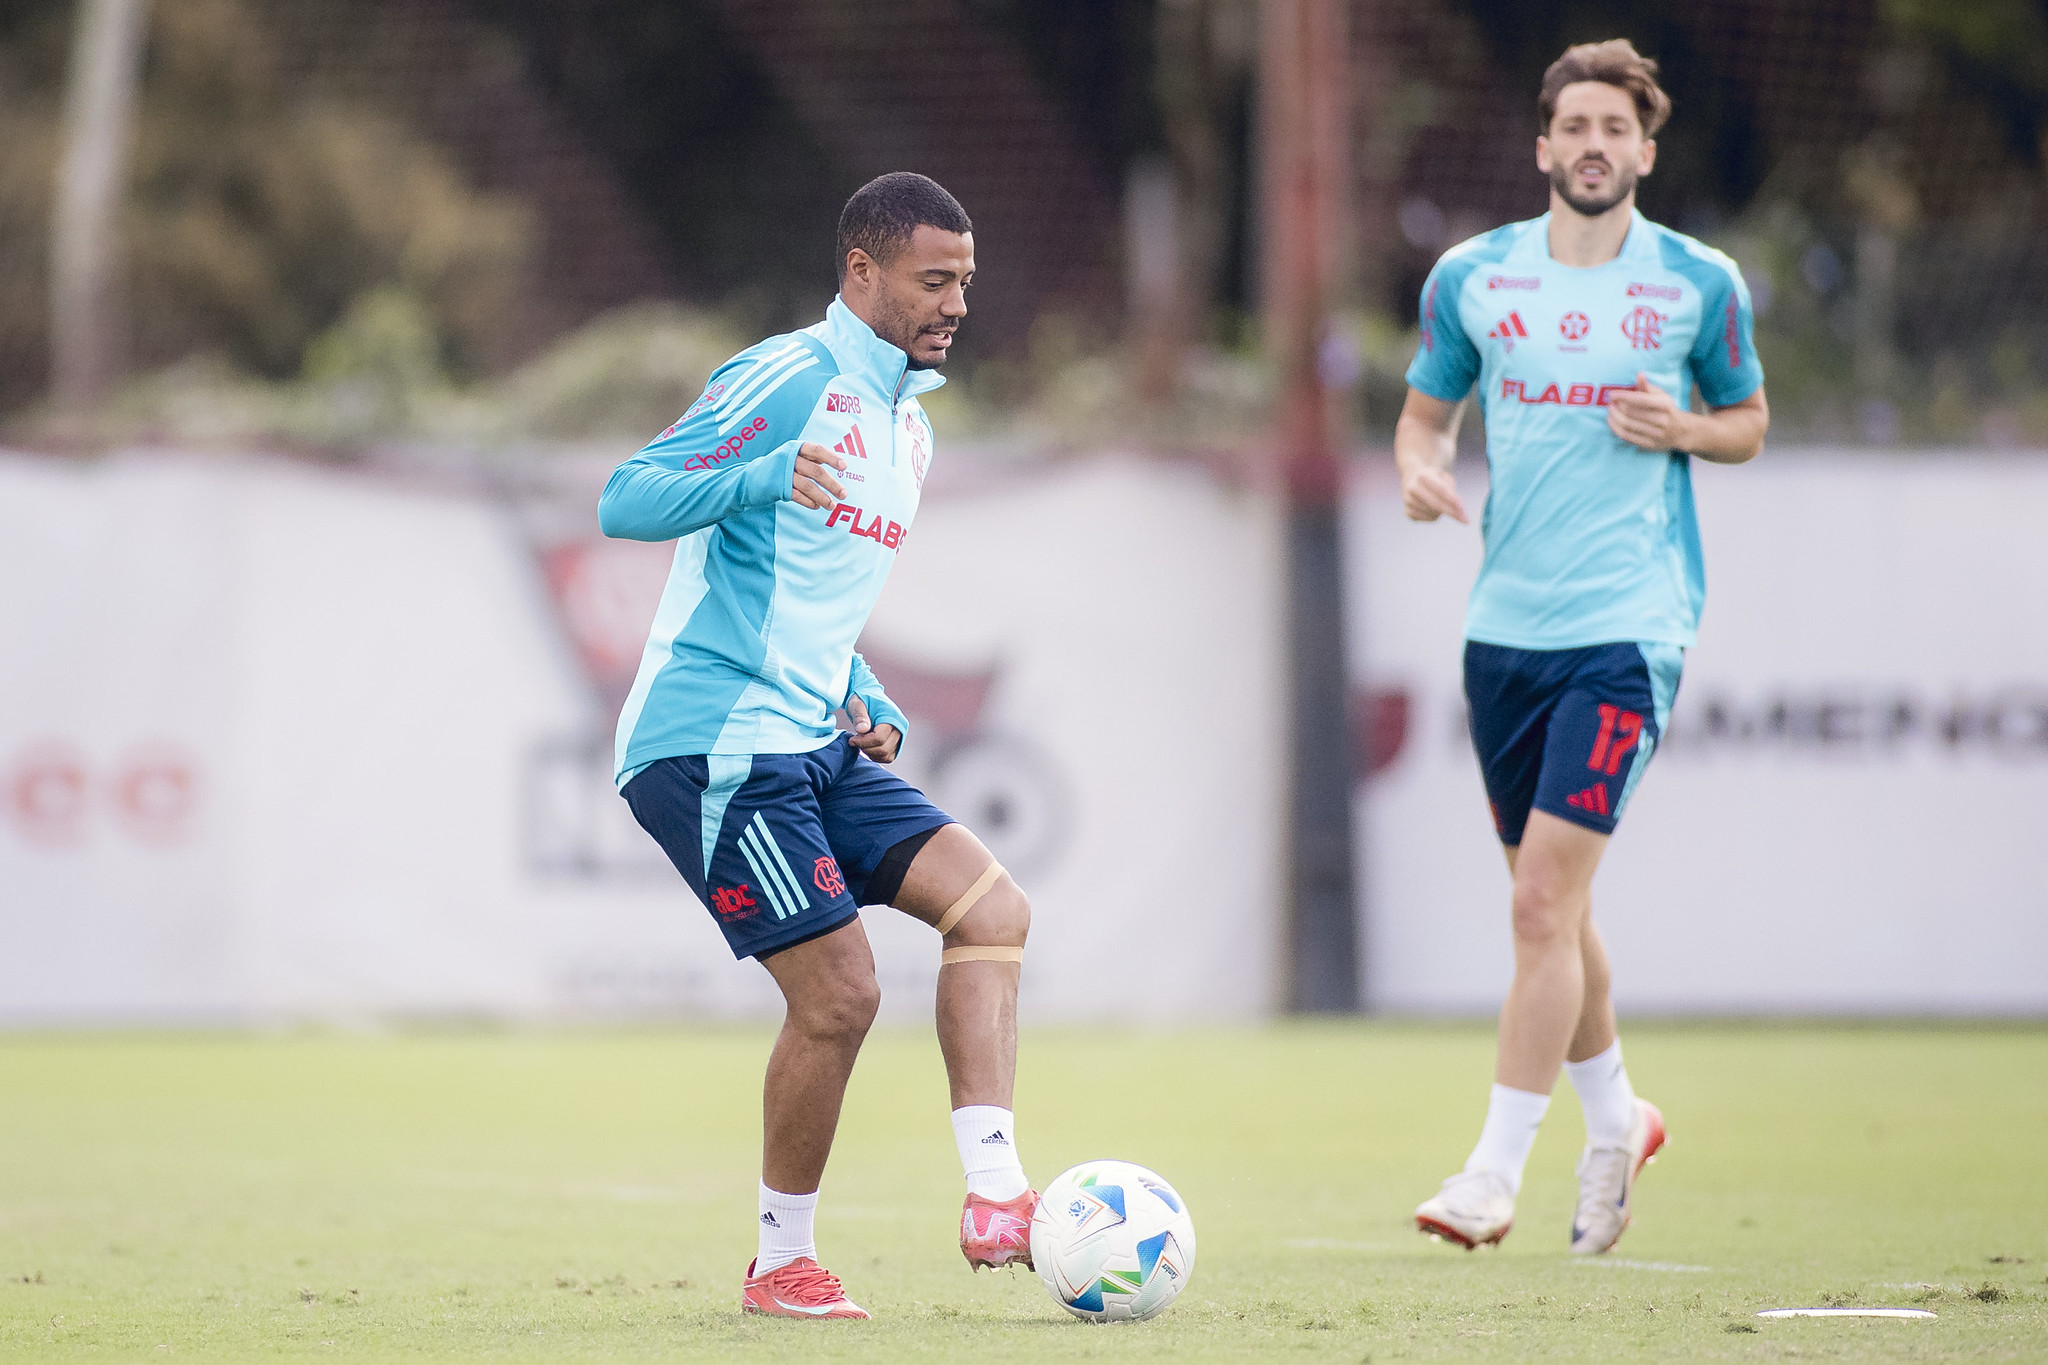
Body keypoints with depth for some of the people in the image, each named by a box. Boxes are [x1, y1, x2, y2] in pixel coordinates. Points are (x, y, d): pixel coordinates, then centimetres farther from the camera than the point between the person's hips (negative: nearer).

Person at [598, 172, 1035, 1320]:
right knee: (839, 992, -13)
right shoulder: (789, 382, -10)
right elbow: (626, 502, -19)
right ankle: (783, 1266, 4)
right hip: (715, 742, -9)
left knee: (990, 903, -7)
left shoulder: (910, 424, 19)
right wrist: (765, 477, -35)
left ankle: (996, 1199, -14)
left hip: (814, 743, 9)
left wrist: (870, 707, 13)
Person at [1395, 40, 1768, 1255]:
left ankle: (1498, 1173, -10)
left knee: (1547, 894, -14)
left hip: (1629, 623, -4)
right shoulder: (1473, 278, 5)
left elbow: (1748, 420, 12)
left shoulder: (1700, 283, 0)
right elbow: (1429, 413, 16)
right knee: (1548, 901, 13)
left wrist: (1685, 428, -9)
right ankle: (1614, 1121, 35)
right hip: (1505, 625, 4)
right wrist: (1420, 468, -6)